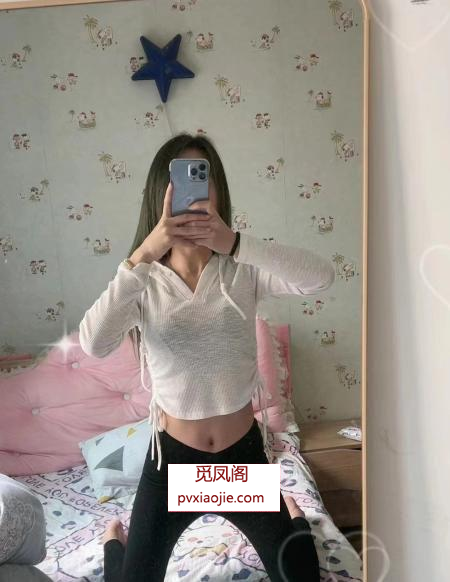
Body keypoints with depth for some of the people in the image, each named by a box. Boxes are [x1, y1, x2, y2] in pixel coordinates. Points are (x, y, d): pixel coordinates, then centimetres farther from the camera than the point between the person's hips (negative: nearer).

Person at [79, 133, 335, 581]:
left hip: (244, 453, 1)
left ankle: (288, 516, 49)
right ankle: (116, 540, 48)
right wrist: (142, 256, -37)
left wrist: (236, 243, -39)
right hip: (173, 458, 0)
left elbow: (321, 276, -28)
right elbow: (93, 344, -30)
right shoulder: (145, 282, -13)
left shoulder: (243, 271, -12)